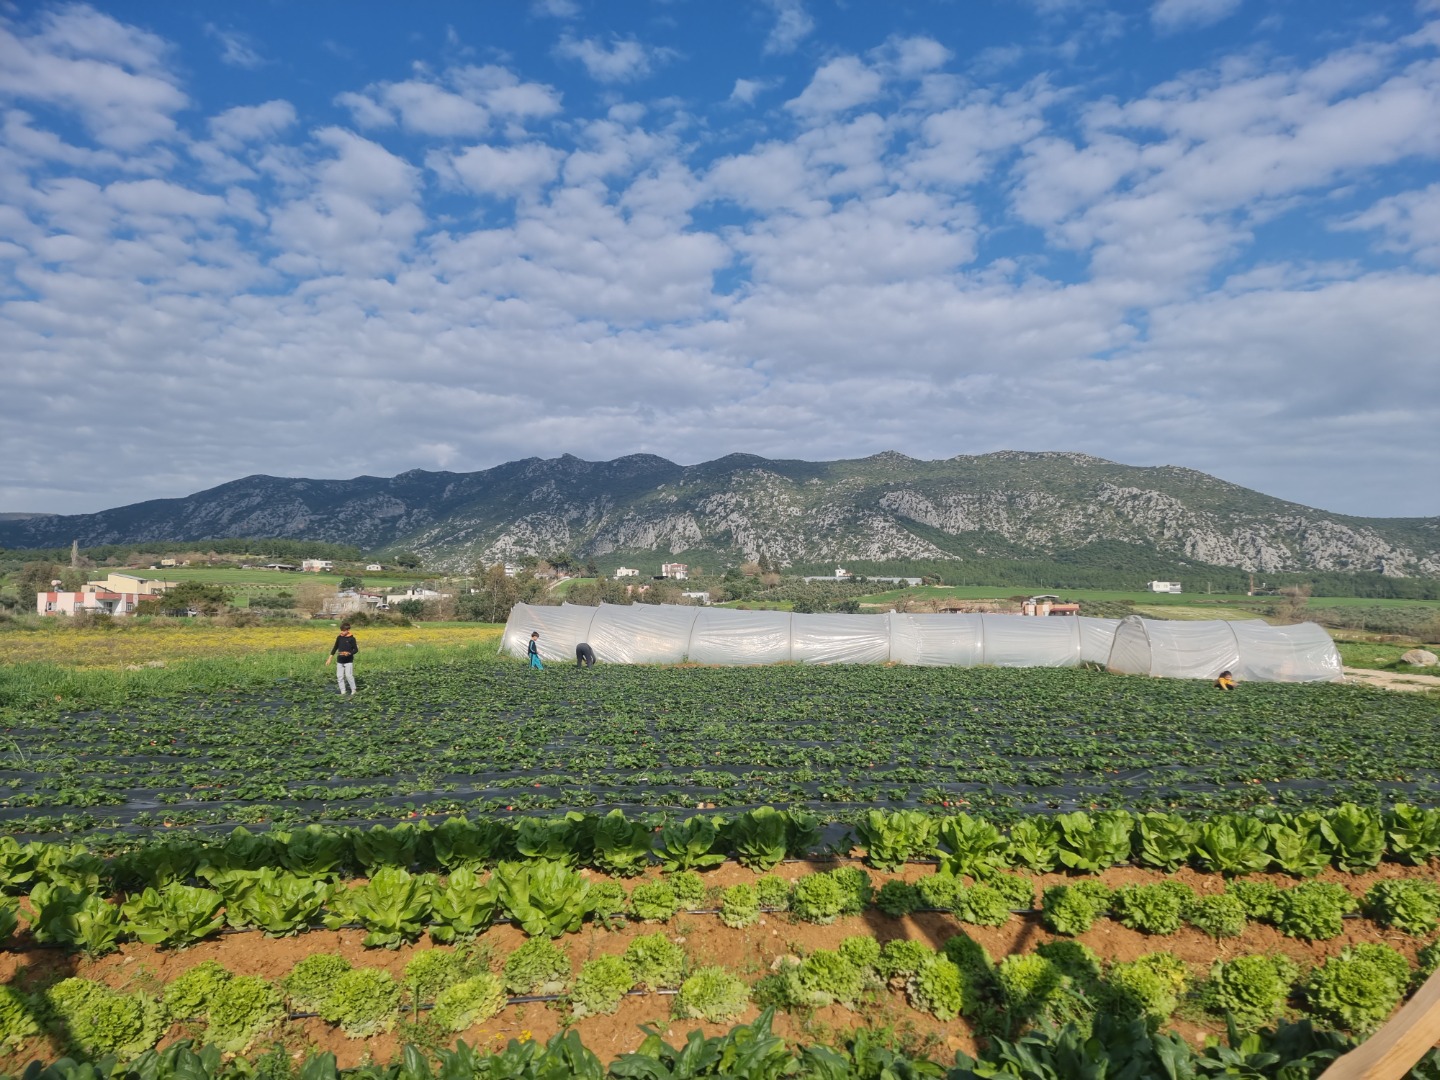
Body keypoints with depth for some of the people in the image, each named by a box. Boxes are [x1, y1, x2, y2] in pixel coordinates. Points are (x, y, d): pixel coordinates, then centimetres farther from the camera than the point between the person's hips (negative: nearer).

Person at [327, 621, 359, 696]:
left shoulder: (351, 639, -9)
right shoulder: (339, 638, 4)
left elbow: (356, 649, -7)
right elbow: (335, 648, 13)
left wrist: (349, 653, -27)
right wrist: (330, 658, 11)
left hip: (348, 661, -5)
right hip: (340, 661, 5)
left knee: (349, 675, -10)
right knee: (340, 676, 4)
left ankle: (353, 691, 5)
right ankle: (343, 692, 15)